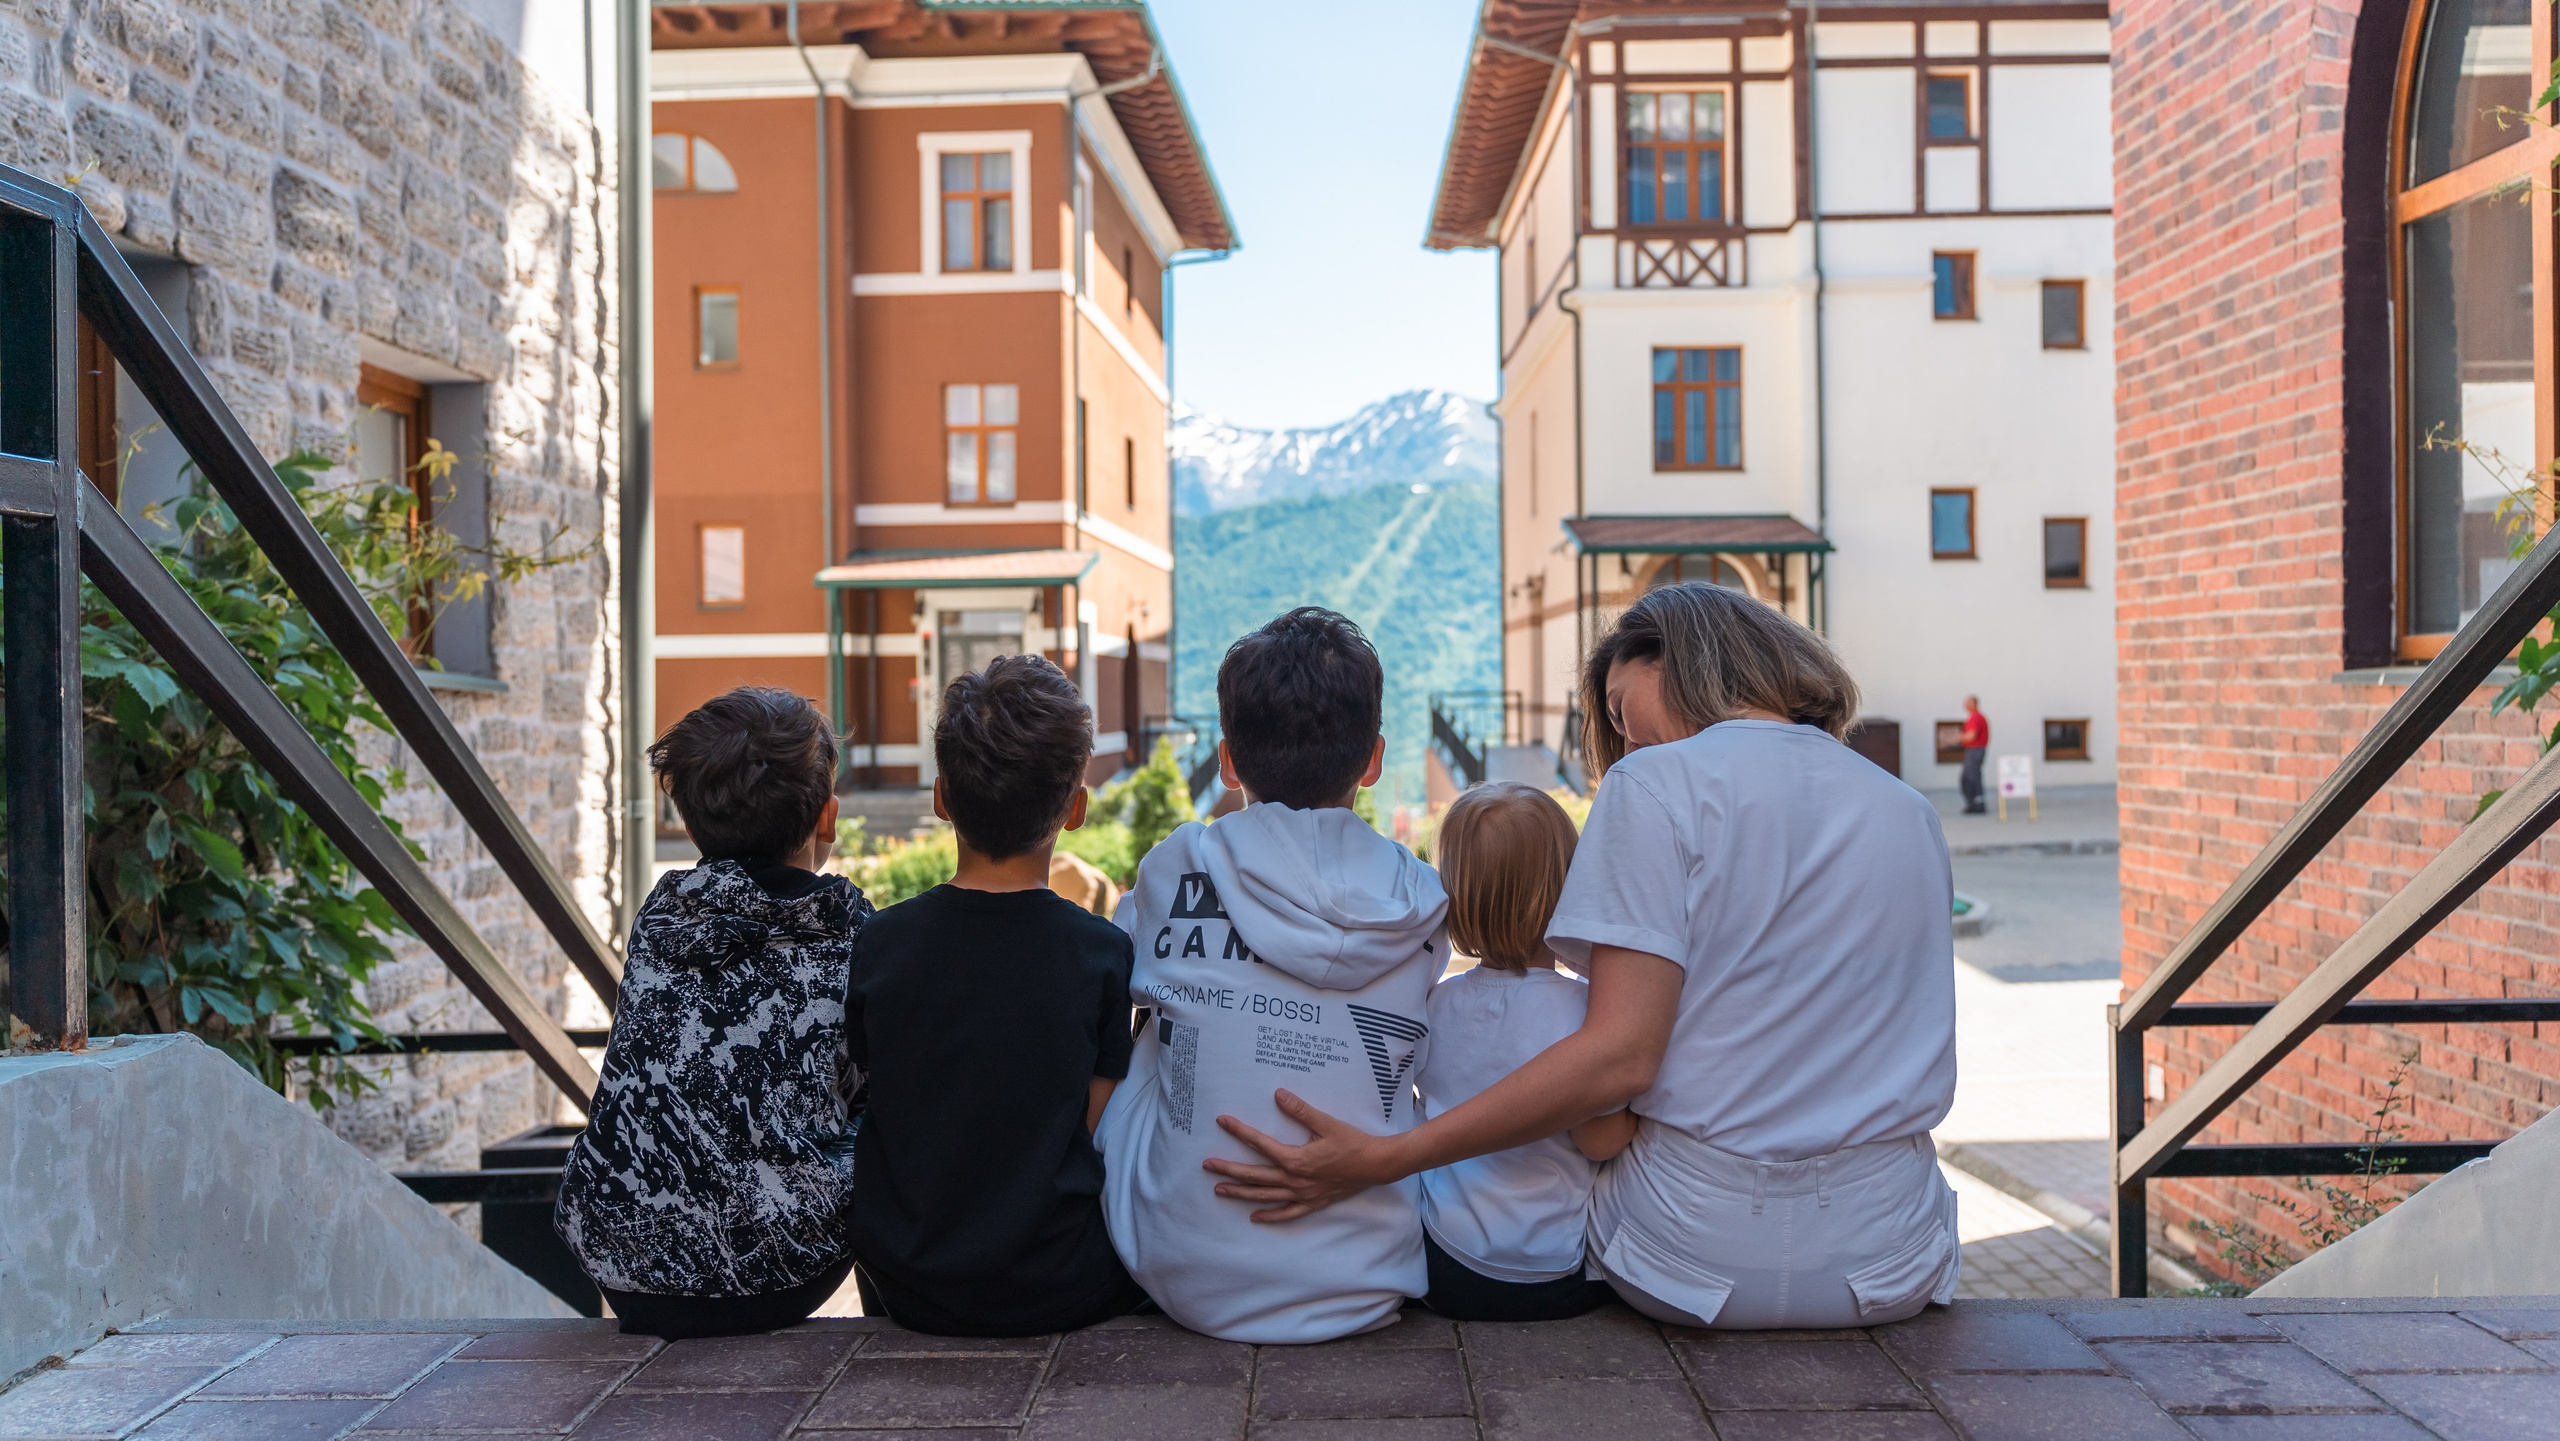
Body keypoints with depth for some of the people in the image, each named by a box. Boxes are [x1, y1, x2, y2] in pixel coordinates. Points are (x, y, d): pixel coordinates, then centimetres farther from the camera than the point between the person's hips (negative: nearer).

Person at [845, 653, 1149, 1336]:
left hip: (911, 1296, 2)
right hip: (1062, 1294, -2)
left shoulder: (874, 945, -8)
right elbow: (1103, 1135, -9)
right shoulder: (1104, 952, -12)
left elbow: (849, 1119, 2)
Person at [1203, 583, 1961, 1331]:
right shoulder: (1911, 812, 9)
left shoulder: (1657, 783, -9)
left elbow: (1620, 1055, -18)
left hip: (1705, 1260, -5)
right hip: (1889, 1266, 5)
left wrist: (1382, 1158, -18)